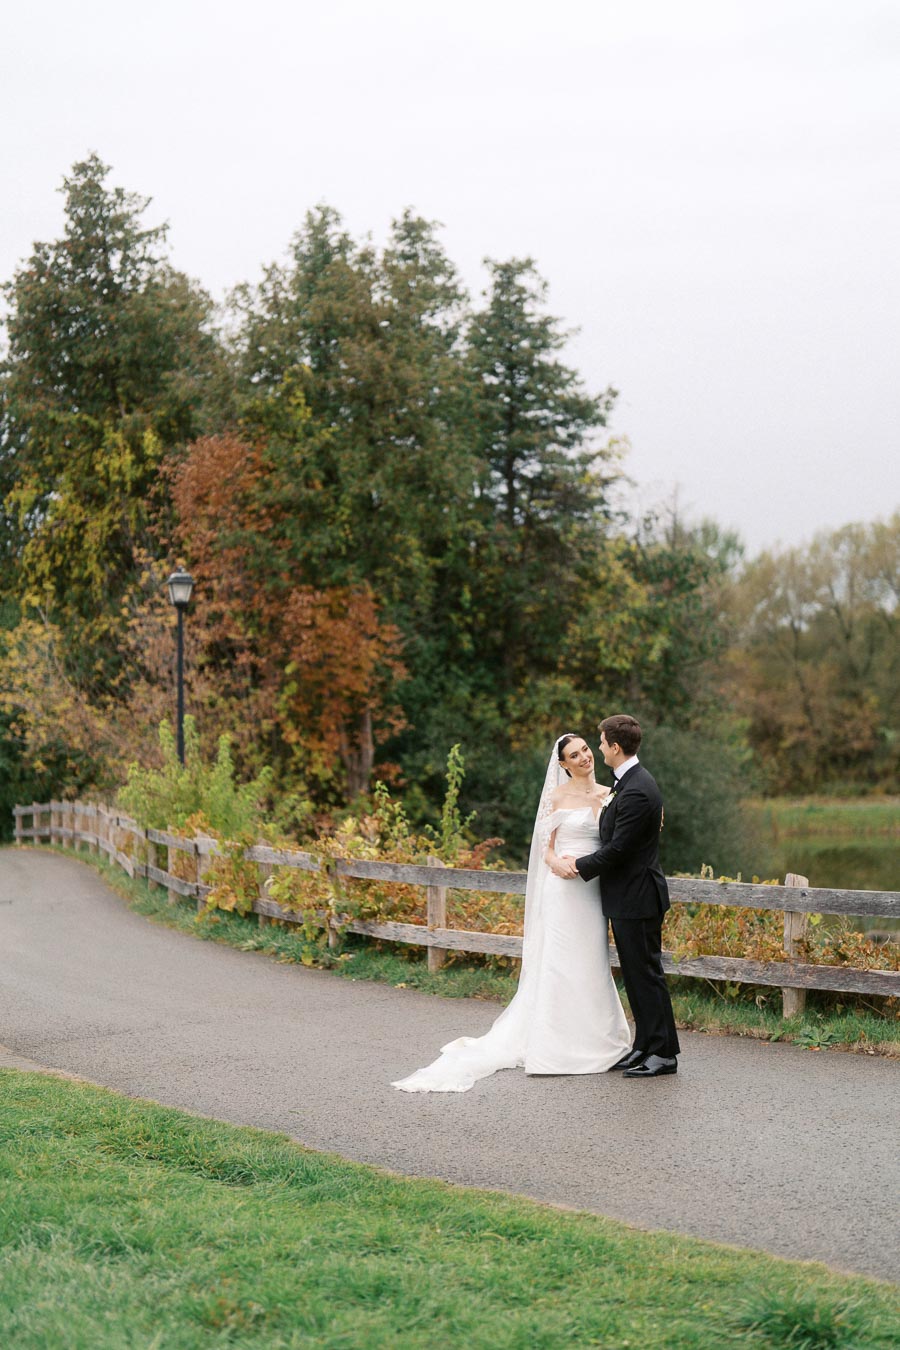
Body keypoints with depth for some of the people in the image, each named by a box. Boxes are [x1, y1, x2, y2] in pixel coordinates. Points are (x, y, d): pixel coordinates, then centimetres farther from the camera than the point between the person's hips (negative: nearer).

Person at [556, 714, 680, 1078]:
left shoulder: (636, 792, -22)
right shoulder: (631, 782, 11)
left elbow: (618, 848, -21)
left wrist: (579, 867, -8)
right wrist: (582, 860, 3)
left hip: (637, 898, -10)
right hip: (627, 897, 10)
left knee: (646, 973, -4)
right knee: (635, 975, 14)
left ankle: (663, 1053, 3)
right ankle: (645, 1047, 21)